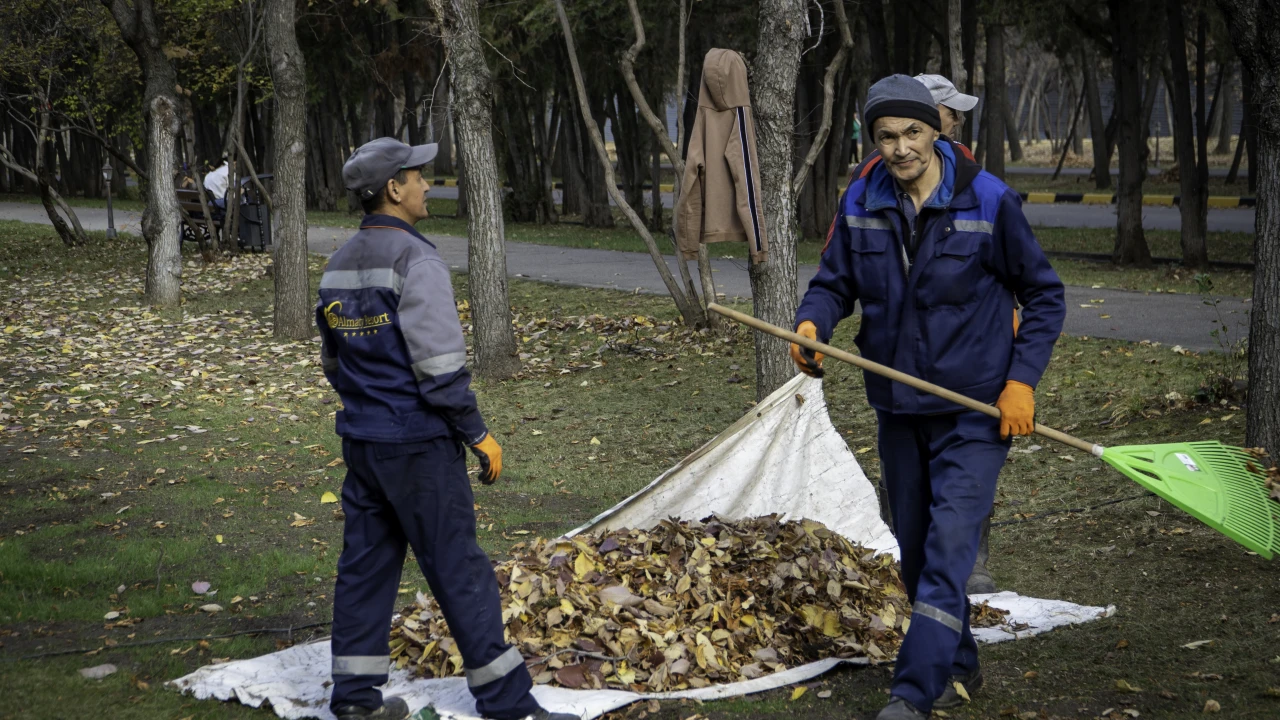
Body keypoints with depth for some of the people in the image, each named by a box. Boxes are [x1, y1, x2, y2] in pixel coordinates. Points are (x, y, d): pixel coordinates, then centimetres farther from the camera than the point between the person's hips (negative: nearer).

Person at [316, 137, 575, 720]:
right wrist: (478, 434, -11)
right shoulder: (415, 260, -17)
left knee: (365, 564, 12)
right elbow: (439, 364, -19)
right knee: (460, 571, -2)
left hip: (361, 442, 8)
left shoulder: (338, 266, 10)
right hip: (419, 444, -8)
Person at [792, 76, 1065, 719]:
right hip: (898, 407, 5)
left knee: (949, 544, -14)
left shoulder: (988, 202, -13)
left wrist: (1022, 381, -11)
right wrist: (811, 323, -16)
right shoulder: (861, 204, -3)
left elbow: (1043, 295, -3)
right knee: (914, 547, 14)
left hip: (975, 408, -5)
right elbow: (834, 282, 8)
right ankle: (958, 667, 33)